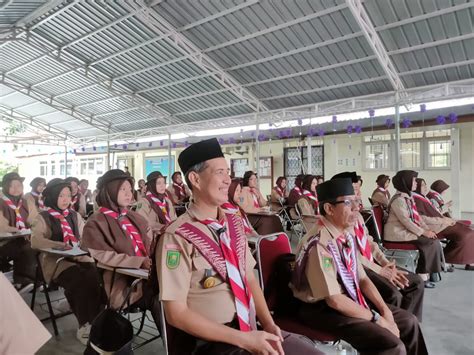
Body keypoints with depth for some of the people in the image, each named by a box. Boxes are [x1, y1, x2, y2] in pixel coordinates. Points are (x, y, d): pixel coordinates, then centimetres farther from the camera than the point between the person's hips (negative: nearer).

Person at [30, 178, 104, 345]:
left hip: (79, 257, 4)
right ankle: (84, 326, -16)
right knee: (81, 280, -31)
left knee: (96, 278, -27)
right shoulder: (43, 218, 3)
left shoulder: (74, 215, 18)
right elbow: (35, 241, -14)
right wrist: (61, 246, -27)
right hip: (56, 261, -4)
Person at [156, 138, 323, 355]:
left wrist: (268, 324, -7)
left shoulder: (234, 223, 3)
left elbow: (249, 278, 7)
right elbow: (176, 313, -17)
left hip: (251, 329, 6)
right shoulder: (177, 238, -18)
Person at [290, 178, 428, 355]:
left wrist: (385, 311, -6)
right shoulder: (320, 244, -28)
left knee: (408, 321, 13)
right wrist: (376, 318, -15)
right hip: (323, 309, -8)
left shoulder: (347, 235, 0)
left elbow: (362, 278, 6)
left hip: (350, 299, 9)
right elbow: (334, 300, -25)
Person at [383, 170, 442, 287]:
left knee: (433, 240, -5)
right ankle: (423, 275, -6)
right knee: (430, 243, -15)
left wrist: (427, 229, 1)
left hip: (407, 230, 9)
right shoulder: (398, 199, -17)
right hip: (398, 233, -9)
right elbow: (406, 221, -22)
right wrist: (423, 232, -18)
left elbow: (416, 216, 14)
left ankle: (425, 272, 0)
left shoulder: (408, 197, 13)